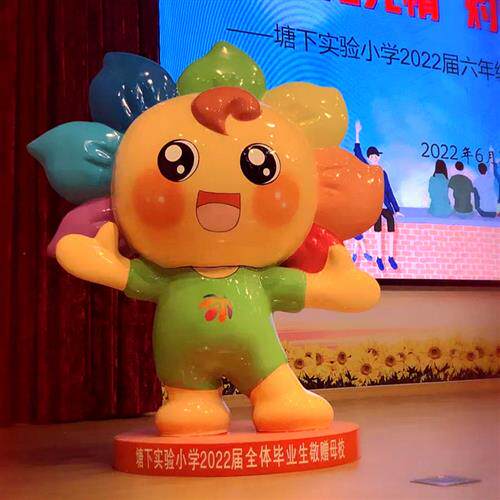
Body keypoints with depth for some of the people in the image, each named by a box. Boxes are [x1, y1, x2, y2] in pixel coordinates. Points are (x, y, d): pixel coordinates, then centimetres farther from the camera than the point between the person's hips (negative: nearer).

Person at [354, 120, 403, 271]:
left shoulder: (383, 173, 14)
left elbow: (389, 191, 13)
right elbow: (357, 153, 0)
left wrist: (396, 209, 8)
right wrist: (357, 133, -6)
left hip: (384, 205, 2)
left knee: (390, 219, -28)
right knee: (377, 219, -32)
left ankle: (390, 256, -27)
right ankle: (379, 256, -33)